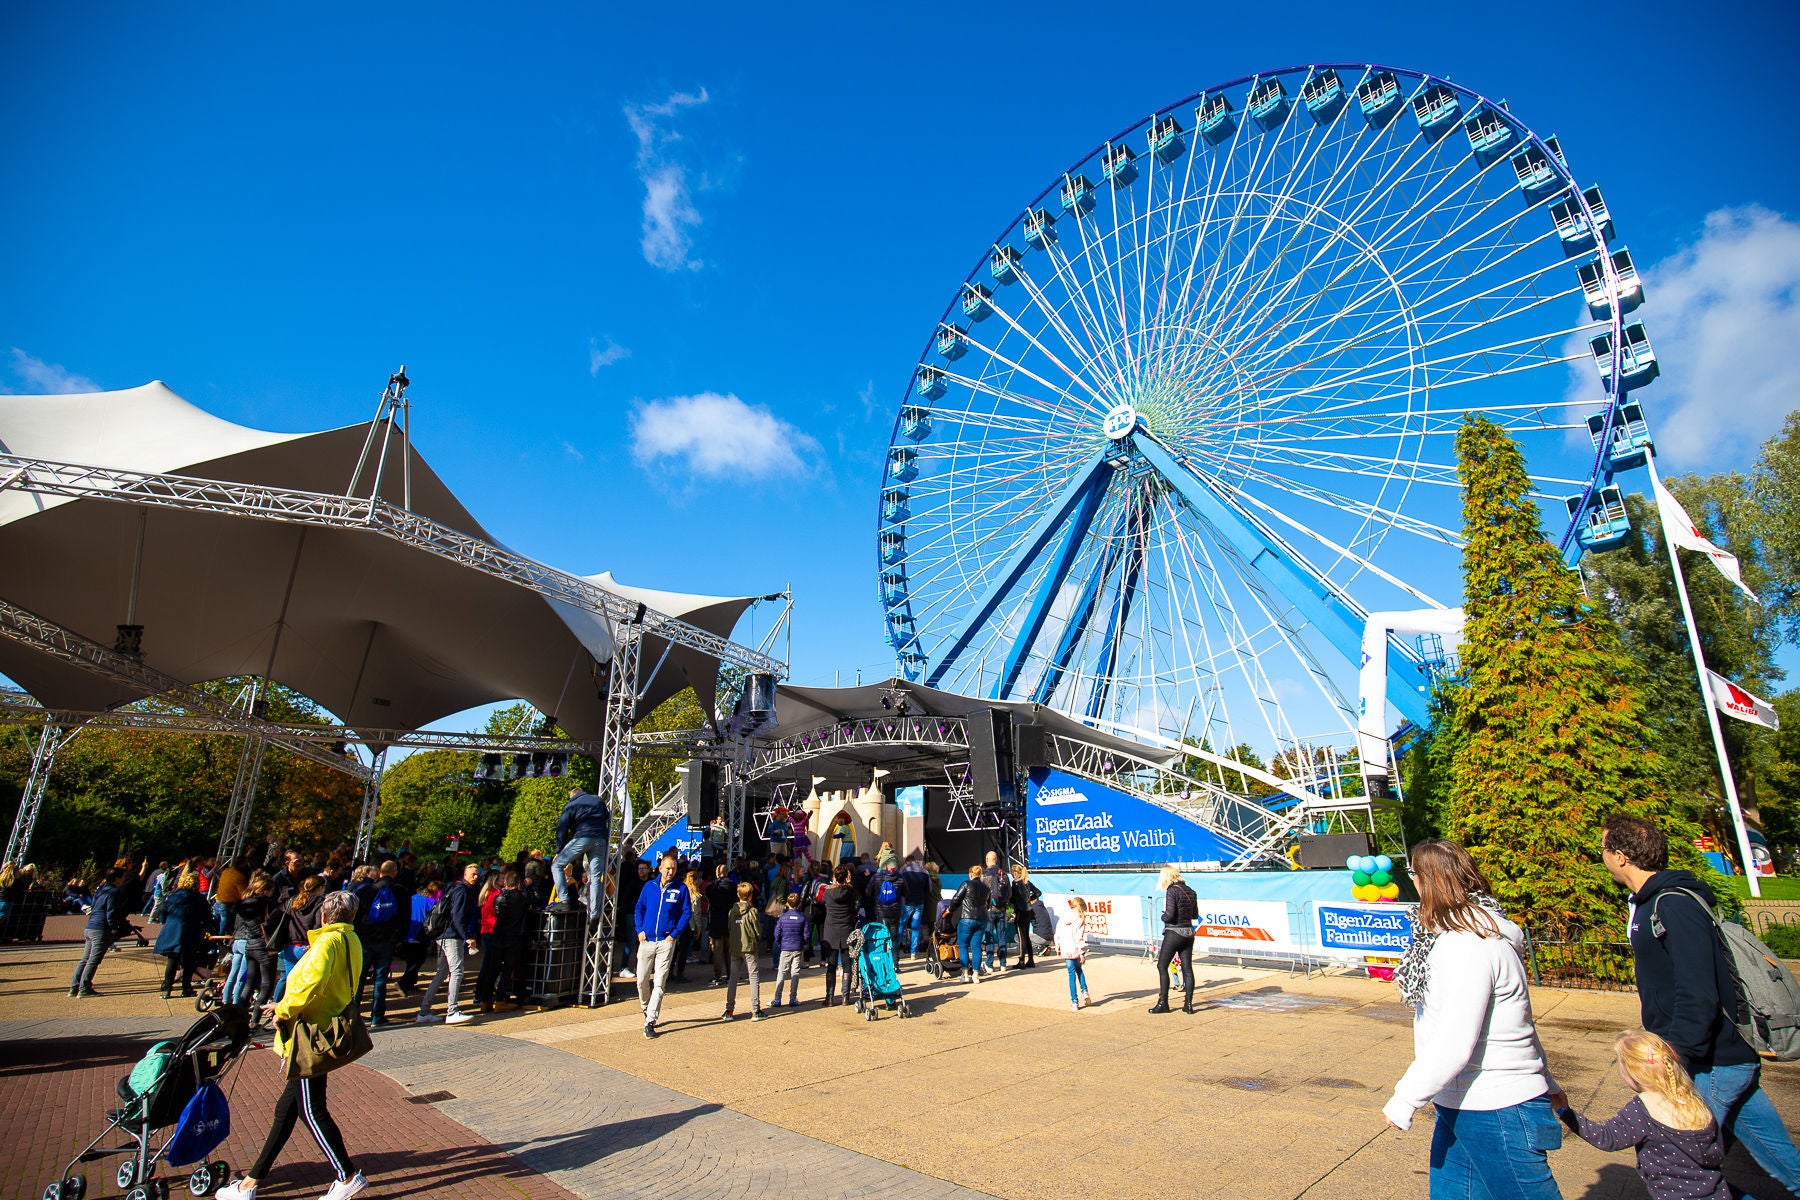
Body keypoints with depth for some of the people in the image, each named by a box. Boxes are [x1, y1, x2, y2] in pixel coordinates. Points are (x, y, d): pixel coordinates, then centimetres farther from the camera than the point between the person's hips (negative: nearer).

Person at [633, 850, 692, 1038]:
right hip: (646, 940, 2)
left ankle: (650, 1022, 2)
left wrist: (675, 934, -7)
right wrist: (640, 930, 0)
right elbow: (639, 908, 12)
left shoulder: (681, 889, -1)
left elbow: (687, 913, 1)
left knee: (659, 983, -4)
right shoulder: (649, 886, 5)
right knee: (642, 981, 7)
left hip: (667, 941, -2)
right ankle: (647, 1010, 35)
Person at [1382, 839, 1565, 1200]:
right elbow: (1513, 1021, 18)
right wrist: (1546, 1083, 28)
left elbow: (1453, 1045, -27)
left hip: (1495, 1112, -10)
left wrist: (1404, 1099, -20)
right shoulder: (1476, 934, 7)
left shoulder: (1468, 947, -25)